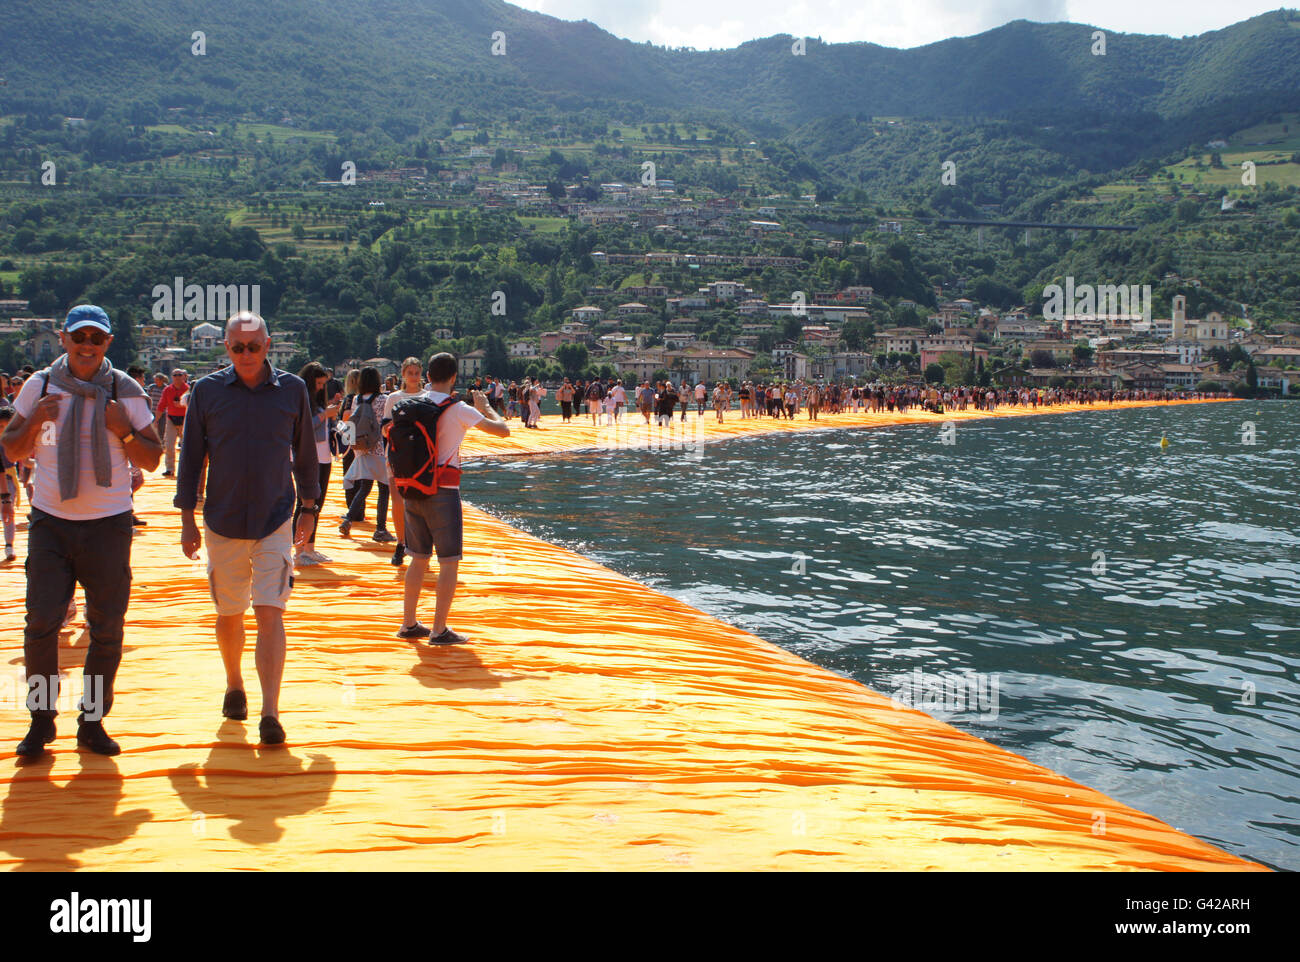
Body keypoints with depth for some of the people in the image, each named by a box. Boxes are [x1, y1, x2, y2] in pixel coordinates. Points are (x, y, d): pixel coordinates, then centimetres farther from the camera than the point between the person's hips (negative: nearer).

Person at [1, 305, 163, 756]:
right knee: (41, 622, -5)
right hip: (50, 520, 0)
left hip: (109, 524, 0)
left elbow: (153, 460, 3)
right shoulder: (39, 386, 4)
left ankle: (93, 722, 15)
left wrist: (123, 431, -15)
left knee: (107, 628, 2)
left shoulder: (126, 391, 0)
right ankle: (41, 720, 10)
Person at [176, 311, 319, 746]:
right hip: (222, 524, 1)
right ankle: (234, 686, 37)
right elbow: (191, 457, 5)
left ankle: (270, 714, -9)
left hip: (275, 522, -1)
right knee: (229, 615, 12)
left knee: (270, 614, -10)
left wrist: (309, 508, 12)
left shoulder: (292, 389, 1)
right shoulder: (207, 391, 0)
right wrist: (187, 518, 3)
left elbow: (305, 454, 11)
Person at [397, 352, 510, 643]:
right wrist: (485, 407, 6)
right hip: (443, 491, -6)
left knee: (418, 559, 16)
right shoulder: (458, 410, -11)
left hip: (414, 488, 6)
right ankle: (439, 630, 1)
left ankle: (409, 624, 21)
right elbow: (503, 430, -9)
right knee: (449, 562, 2)